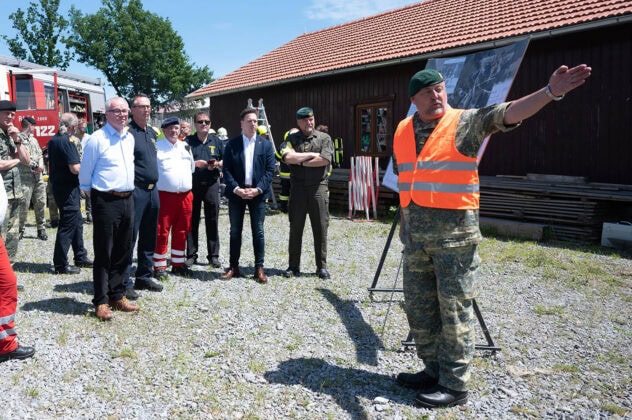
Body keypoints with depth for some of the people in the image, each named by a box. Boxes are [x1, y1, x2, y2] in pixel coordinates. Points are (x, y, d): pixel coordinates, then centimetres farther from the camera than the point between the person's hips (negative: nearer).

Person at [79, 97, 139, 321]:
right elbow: (85, 174, -2)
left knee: (123, 251, 11)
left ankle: (117, 296, 23)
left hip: (127, 199, 7)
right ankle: (101, 301, 9)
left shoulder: (130, 138, 11)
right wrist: (94, 195, 6)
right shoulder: (97, 139, -9)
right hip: (106, 201, -6)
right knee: (104, 253, 0)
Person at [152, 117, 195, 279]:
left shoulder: (185, 146, 15)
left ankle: (178, 264, 23)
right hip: (165, 196, -5)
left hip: (185, 196, 5)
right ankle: (159, 267, 7)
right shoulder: (156, 147, -2)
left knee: (181, 232, 11)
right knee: (162, 232, -2)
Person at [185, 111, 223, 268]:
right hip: (192, 184, -1)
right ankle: (191, 254, 13)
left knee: (212, 221, 3)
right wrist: (194, 163, -13)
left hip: (211, 184, 1)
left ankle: (213, 255, 10)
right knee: (192, 221, 3)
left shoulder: (216, 141, 13)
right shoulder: (188, 141, 7)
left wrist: (217, 164, -6)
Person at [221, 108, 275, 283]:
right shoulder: (232, 144, 3)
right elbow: (226, 169, -1)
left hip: (257, 193, 0)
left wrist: (257, 189, -12)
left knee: (258, 231, 3)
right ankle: (233, 267, 16)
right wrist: (236, 189, -14)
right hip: (236, 193, 0)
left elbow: (270, 170, -1)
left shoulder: (266, 144, 4)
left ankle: (259, 268, 11)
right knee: (235, 231, 7)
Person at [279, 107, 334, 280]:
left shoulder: (324, 138, 7)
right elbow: (288, 157, -10)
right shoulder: (292, 139, 9)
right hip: (298, 188, 1)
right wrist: (311, 155, -6)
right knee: (295, 228, 5)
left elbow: (324, 160, -9)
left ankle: (322, 266, 12)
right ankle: (294, 266, 14)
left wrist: (300, 161, -5)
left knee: (321, 228, 2)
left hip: (319, 188, -1)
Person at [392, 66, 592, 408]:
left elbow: (508, 113, -20)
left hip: (454, 232, -6)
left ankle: (454, 385, 15)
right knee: (418, 305, 13)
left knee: (454, 308, 2)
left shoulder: (465, 122, -5)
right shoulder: (402, 131, 11)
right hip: (415, 233, 6)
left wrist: (551, 92, -35)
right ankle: (434, 371, 30)